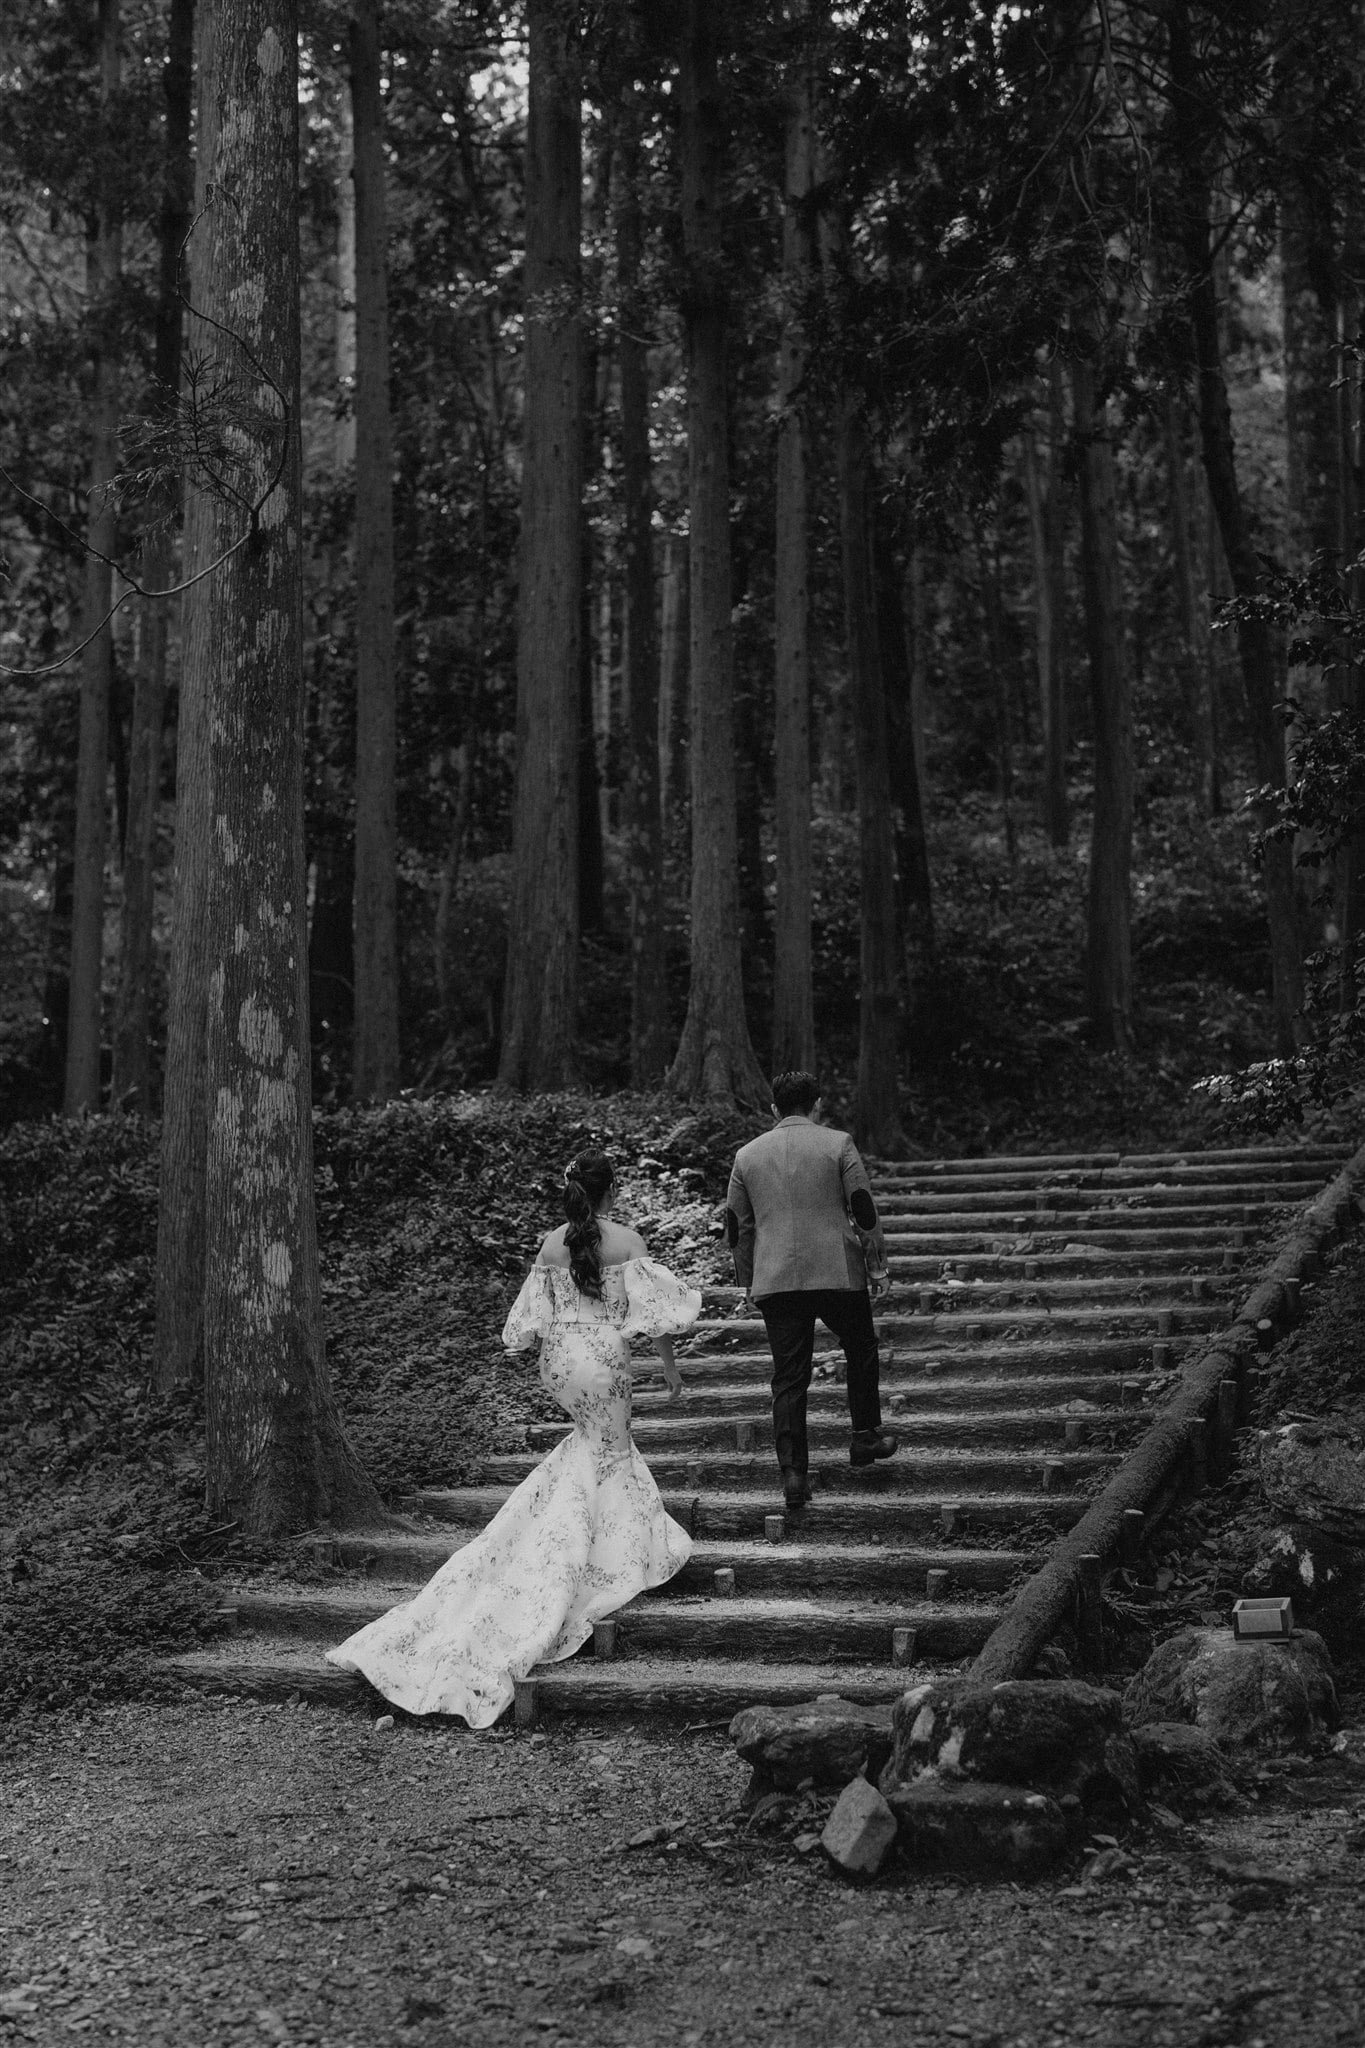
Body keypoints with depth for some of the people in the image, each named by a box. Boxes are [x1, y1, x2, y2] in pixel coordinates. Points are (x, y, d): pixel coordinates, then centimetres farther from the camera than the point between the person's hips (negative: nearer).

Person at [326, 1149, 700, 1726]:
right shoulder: (628, 1241, -9)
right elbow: (658, 1310, -8)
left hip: (559, 1361, 5)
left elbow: (531, 1319, 8)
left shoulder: (552, 1244, 3)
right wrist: (670, 1365, 3)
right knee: (607, 1449, 9)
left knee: (596, 1433, 26)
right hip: (606, 1358, -4)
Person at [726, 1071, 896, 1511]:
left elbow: (737, 1227, 11)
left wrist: (747, 1281, 20)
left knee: (788, 1378, 3)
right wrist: (878, 1254, 9)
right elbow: (863, 1208, -4)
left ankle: (793, 1472, -2)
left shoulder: (747, 1154, 9)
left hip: (775, 1281, 2)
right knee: (861, 1351, 21)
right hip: (838, 1272, -2)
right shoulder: (838, 1144, -1)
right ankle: (865, 1437, 25)